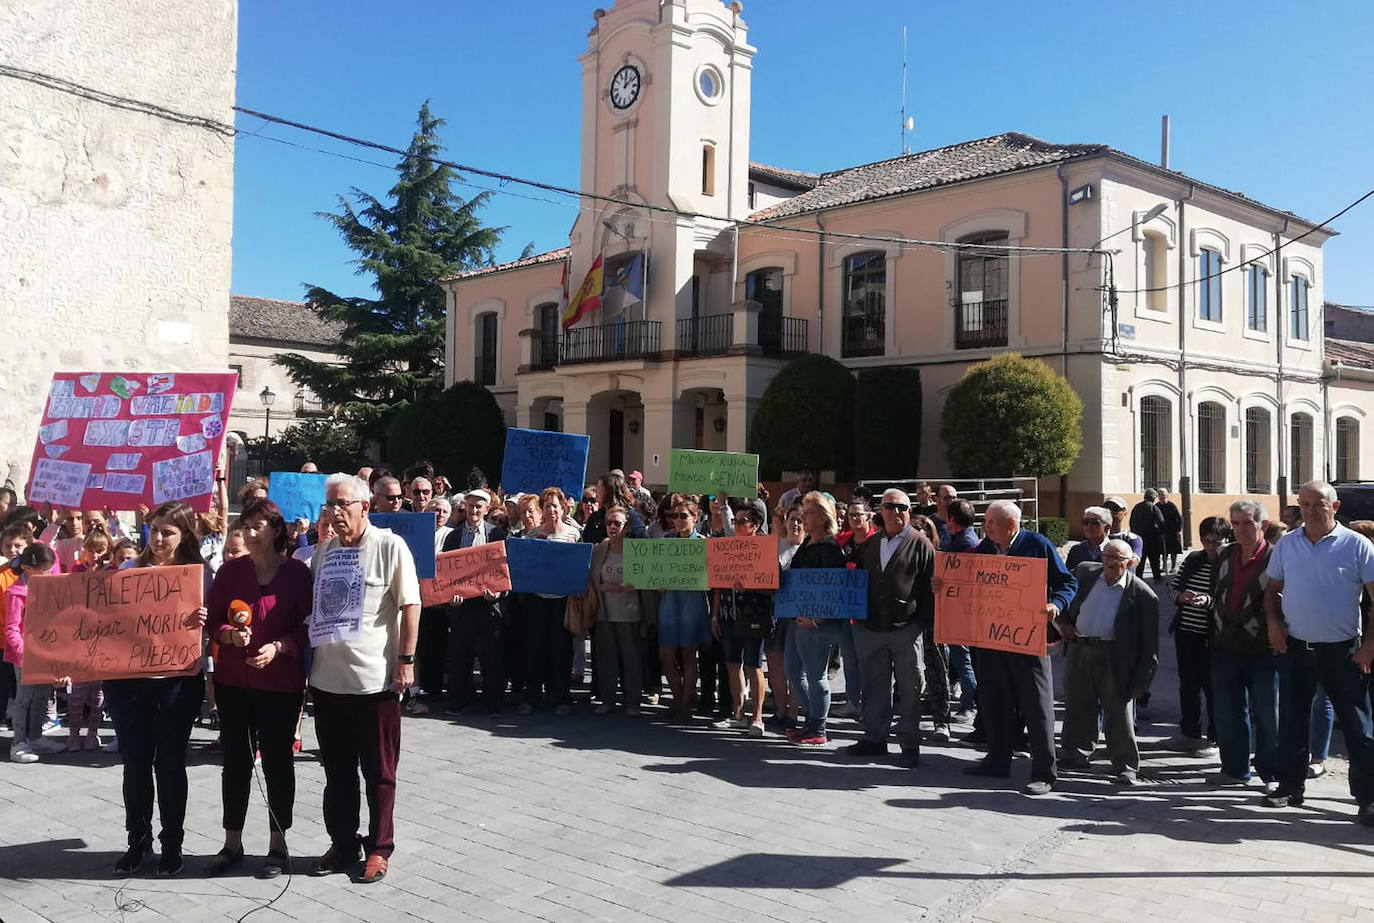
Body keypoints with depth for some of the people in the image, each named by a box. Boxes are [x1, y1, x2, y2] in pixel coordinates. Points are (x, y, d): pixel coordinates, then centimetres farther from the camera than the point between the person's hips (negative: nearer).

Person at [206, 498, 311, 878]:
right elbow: (212, 619, 6)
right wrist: (230, 635, -14)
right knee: (235, 759, 10)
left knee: (277, 759, 5)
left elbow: (308, 627, -4)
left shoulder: (297, 573, -4)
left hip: (280, 682, -3)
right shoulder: (230, 570, 5)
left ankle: (278, 845, 16)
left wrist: (278, 647, -19)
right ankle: (232, 843, 22)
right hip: (232, 680, 3)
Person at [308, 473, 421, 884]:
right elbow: (310, 608, 19)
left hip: (375, 680, -6)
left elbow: (410, 606, -8)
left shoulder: (390, 546, -7)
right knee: (337, 770, 15)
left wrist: (406, 659, -12)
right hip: (327, 678, 6)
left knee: (379, 772, 6)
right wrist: (306, 663, 13)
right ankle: (343, 845, 28)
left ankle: (379, 848, 18)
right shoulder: (323, 551, 11)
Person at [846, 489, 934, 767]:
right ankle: (875, 738, 22)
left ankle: (910, 745, 12)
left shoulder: (920, 544, -1)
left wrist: (930, 628, -8)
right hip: (871, 629, 5)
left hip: (906, 629, -4)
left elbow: (930, 588, -4)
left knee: (909, 689, 3)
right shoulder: (870, 544, 14)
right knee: (874, 685, 11)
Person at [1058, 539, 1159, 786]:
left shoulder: (1142, 595, -7)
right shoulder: (1085, 572, 6)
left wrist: (1141, 681, -9)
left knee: (1119, 712, -1)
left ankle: (1126, 768, 11)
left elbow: (1149, 645, -6)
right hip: (1077, 651, 4)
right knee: (1077, 708, 15)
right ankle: (1076, 755, 31)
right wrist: (1062, 622, 8)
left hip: (1113, 657, -4)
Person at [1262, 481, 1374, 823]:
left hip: (1342, 652, -3)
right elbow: (1272, 589, 15)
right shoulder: (1286, 544, 5)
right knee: (1292, 721, 12)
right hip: (1294, 649, 4)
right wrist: (1273, 621, -2)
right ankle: (1290, 787, 25)